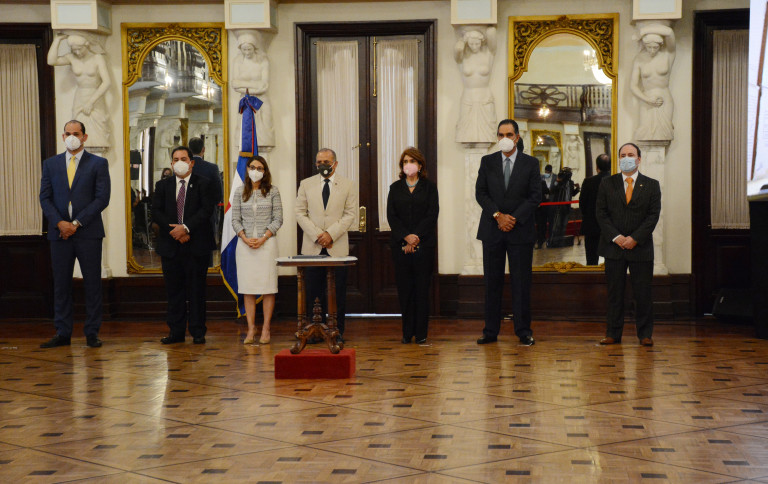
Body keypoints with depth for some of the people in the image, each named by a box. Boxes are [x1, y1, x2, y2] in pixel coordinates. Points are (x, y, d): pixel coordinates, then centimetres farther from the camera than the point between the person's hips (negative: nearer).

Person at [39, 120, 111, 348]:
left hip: (88, 232, -2)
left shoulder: (98, 164, 3)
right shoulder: (51, 164, 12)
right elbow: (45, 198, 7)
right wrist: (59, 223, -9)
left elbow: (102, 198, -5)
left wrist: (76, 223, -11)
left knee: (92, 284, 0)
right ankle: (62, 333, 10)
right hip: (60, 233, 3)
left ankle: (92, 333, 6)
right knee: (61, 284, 4)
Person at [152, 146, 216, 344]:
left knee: (196, 290, 1)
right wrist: (174, 230, -11)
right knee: (174, 290, 5)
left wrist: (185, 227, -17)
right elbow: (156, 212, 3)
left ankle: (198, 332, 6)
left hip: (196, 246, -3)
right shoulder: (163, 186, 12)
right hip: (170, 246, 3)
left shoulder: (203, 184, 3)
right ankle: (176, 331, 11)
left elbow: (206, 210, -8)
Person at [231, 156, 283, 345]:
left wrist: (263, 238, -10)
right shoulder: (240, 192, 8)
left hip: (267, 243, -2)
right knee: (247, 288, 1)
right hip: (245, 244, 2)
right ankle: (251, 329, 4)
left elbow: (278, 219, 1)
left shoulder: (272, 191, 4)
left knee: (268, 287, -2)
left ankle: (265, 329, 2)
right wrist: (245, 239, -8)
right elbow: (235, 219, 7)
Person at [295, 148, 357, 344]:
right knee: (313, 292, 0)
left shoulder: (348, 185, 6)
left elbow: (350, 214, 0)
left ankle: (338, 331, 6)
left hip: (337, 247, -1)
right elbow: (300, 213, 5)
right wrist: (317, 235, -8)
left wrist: (330, 234, -11)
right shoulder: (306, 184, 10)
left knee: (338, 292, 0)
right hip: (312, 247, 1)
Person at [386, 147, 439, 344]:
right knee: (404, 289, 1)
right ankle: (407, 332, 8)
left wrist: (416, 237, -12)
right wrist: (406, 236, -12)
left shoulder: (429, 188, 6)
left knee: (422, 288, -2)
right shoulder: (395, 188, 12)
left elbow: (432, 215, -3)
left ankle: (421, 333, 3)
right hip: (400, 246, 2)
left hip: (424, 245, -2)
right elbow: (391, 216, 3)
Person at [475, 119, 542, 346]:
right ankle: (490, 331, 7)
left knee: (521, 282, 0)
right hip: (492, 230, 1)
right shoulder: (487, 162, 8)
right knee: (492, 281, 3)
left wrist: (514, 218, -11)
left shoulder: (531, 163, 4)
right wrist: (498, 216, -10)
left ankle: (523, 331, 7)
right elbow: (480, 193, 3)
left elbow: (535, 196, -1)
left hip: (520, 229, -1)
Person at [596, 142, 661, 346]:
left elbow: (653, 215, -2)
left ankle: (645, 334, 9)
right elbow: (601, 213, 2)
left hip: (641, 247, -1)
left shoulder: (651, 185, 5)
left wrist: (635, 238, -12)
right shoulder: (607, 184, 7)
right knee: (614, 292, 4)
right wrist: (616, 237, -11)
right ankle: (613, 333, 9)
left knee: (642, 293, 1)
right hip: (614, 246, 1)